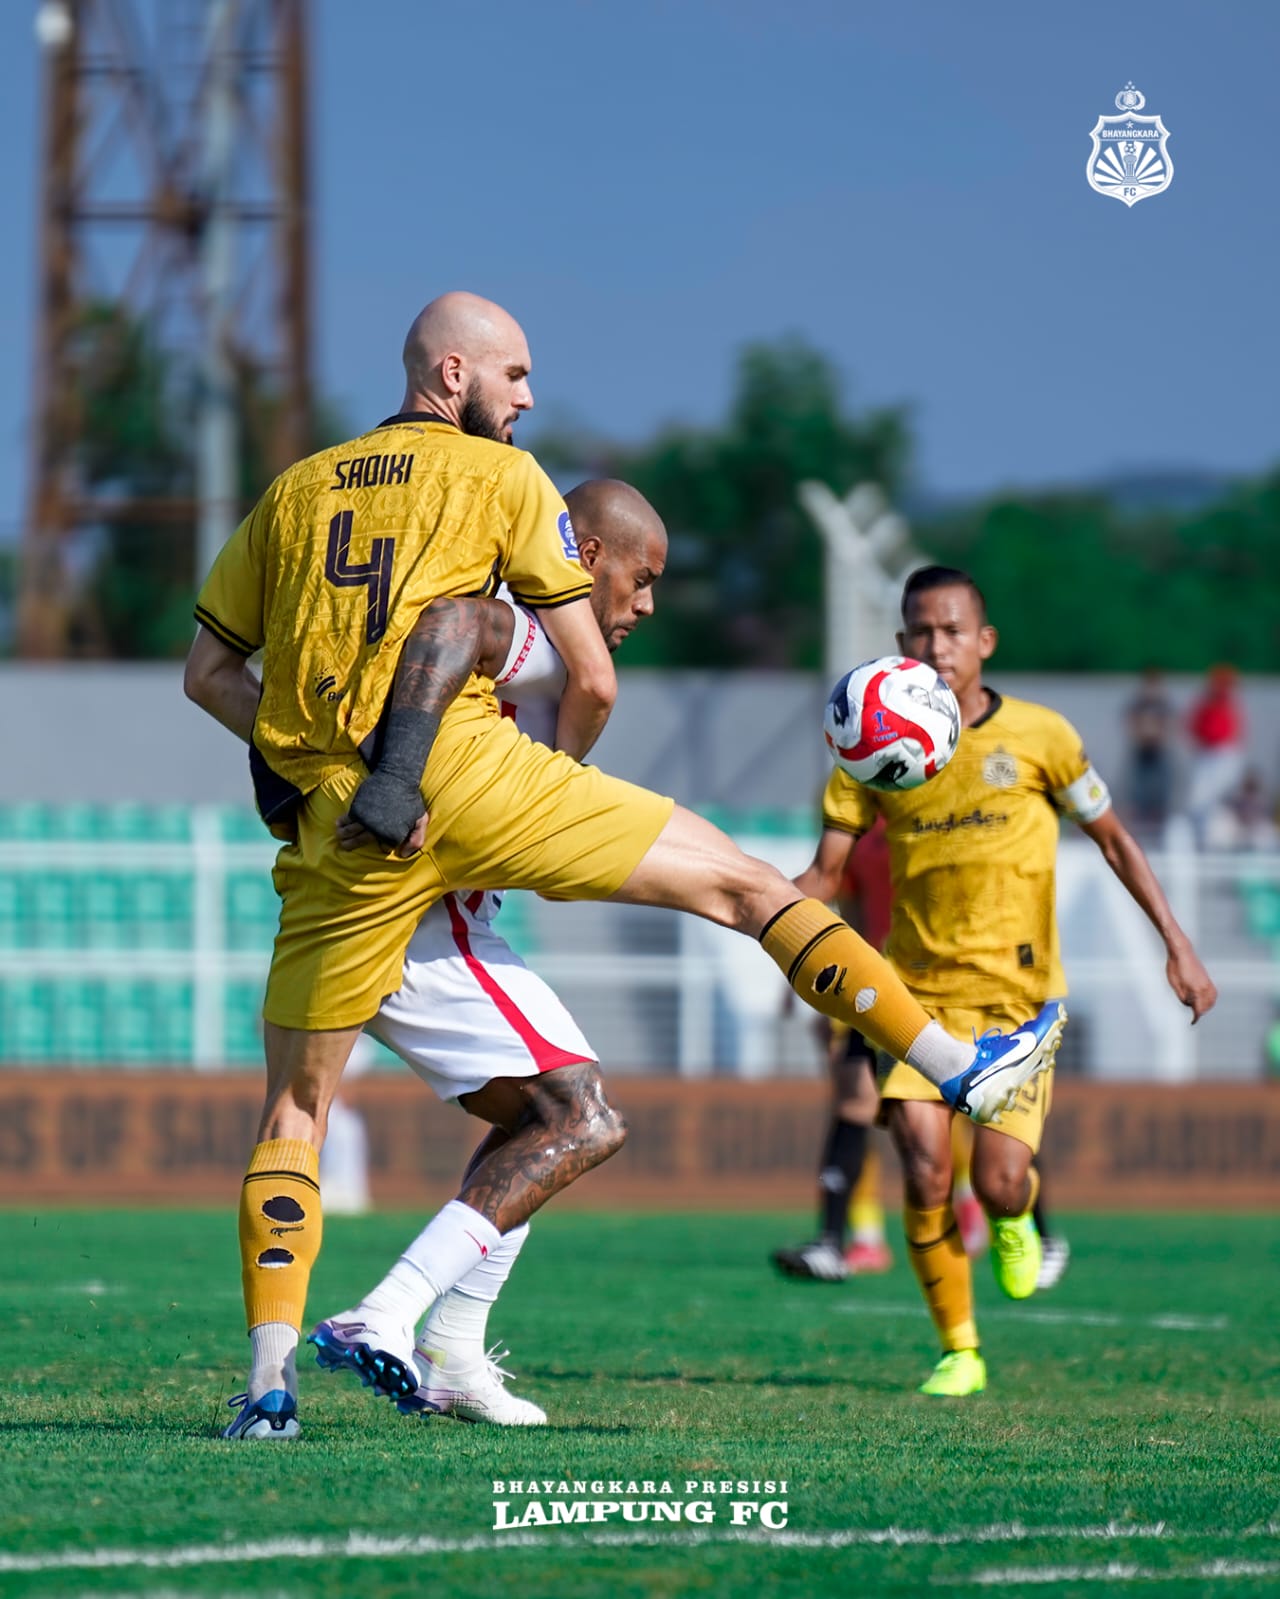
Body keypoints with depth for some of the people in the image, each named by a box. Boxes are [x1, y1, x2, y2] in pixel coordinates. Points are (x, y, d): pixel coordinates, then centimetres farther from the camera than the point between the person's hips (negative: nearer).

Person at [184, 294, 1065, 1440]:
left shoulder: (295, 492, 21)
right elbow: (592, 681, 7)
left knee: (295, 1105, 11)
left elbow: (209, 672, 19)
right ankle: (958, 1067, 10)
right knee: (747, 886, 9)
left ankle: (270, 1377, -2)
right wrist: (557, 773, 24)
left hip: (334, 827, 4)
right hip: (461, 765, -4)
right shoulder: (502, 477, 9)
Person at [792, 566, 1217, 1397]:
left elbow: (1113, 838, 7)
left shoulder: (1038, 735, -4)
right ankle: (958, 1351, 4)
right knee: (926, 1178, -15)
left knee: (998, 1181, -13)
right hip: (921, 991, 1)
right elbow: (825, 873, -1)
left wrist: (1179, 945, 4)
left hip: (1019, 992, -1)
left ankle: (1018, 1215, 27)